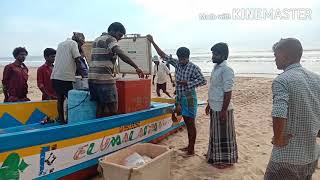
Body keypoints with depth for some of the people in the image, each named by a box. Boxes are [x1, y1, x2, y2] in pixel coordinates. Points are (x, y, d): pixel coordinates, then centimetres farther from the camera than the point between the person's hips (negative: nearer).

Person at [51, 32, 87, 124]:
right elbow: (77, 61, -7)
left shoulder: (61, 44, 24)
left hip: (55, 76, 8)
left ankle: (61, 120, 15)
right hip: (65, 77, -8)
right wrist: (83, 75, -2)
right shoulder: (73, 43, 0)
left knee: (60, 99, 11)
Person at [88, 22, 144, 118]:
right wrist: (136, 67, -23)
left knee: (100, 108, 11)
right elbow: (121, 54, -21)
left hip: (92, 78, 9)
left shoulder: (97, 40, 23)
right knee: (112, 110, -7)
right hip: (104, 78, -9)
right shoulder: (110, 39, -5)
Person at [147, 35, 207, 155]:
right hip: (180, 97, 7)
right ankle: (189, 146, 25)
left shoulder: (193, 68, -11)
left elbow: (203, 81, -14)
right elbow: (163, 56, 8)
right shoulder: (177, 64, 6)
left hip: (189, 98, -7)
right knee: (187, 123, 14)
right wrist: (152, 42, 5)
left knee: (191, 123, -1)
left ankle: (192, 149, 7)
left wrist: (187, 83, -20)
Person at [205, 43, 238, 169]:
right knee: (215, 134, 19)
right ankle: (215, 156, 34)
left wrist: (223, 111, -21)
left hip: (222, 109, -9)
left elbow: (228, 92, -21)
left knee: (224, 135, 4)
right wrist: (209, 104, 20)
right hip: (214, 108, 9)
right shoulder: (216, 68, 11)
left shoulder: (226, 70, -18)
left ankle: (226, 160, 17)